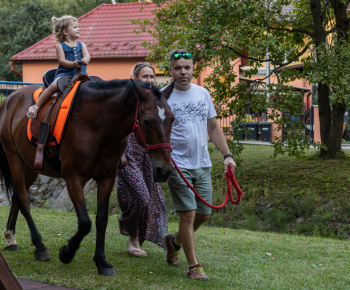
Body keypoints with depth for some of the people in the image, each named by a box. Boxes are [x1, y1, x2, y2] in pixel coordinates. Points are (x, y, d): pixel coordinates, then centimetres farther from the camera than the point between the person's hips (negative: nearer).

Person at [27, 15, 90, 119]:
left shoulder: (81, 45, 16)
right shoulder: (60, 46, 5)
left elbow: (87, 55, -1)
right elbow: (62, 60, -7)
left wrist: (85, 60, -27)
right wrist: (73, 64, -27)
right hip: (64, 72, -4)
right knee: (54, 85, -28)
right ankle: (36, 106, -19)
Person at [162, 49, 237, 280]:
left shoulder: (203, 93, 10)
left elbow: (213, 127, 16)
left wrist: (227, 154, 9)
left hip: (202, 164, 5)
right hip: (178, 165, -5)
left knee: (204, 214, 10)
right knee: (189, 213, -9)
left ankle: (174, 241, 36)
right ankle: (194, 266, 1)